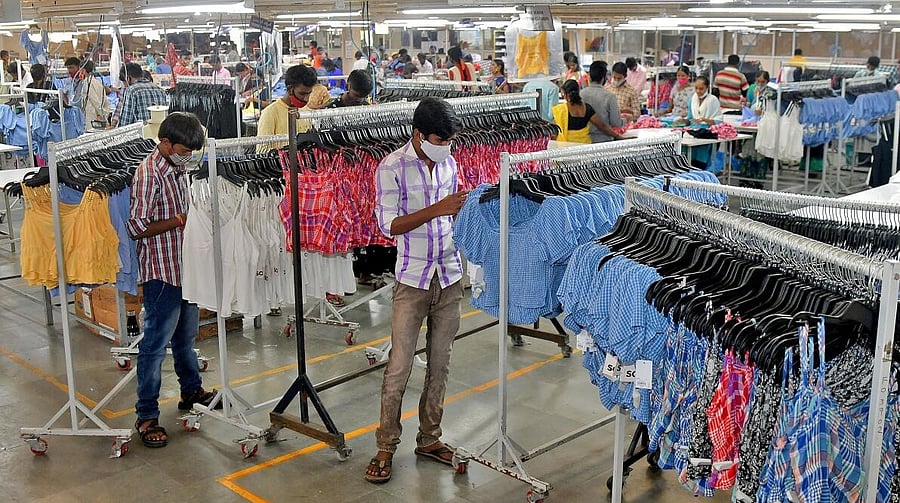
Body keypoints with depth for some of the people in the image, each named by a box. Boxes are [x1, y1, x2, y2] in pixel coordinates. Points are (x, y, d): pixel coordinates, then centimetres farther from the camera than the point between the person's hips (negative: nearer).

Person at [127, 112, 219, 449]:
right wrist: (179, 220, -21)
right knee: (155, 344, 0)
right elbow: (136, 228, -23)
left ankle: (192, 390, 40)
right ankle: (146, 415, 9)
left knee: (186, 335, 23)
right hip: (162, 272, -8)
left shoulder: (178, 169, 8)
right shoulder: (149, 174, -18)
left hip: (186, 266, 9)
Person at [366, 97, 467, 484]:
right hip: (413, 281, -5)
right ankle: (386, 447, 13)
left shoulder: (448, 163, 6)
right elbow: (388, 224, -17)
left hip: (450, 277, 5)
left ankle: (429, 439, 26)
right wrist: (436, 210, -26)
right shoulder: (392, 168, -11)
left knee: (440, 364, 12)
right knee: (399, 368, -1)